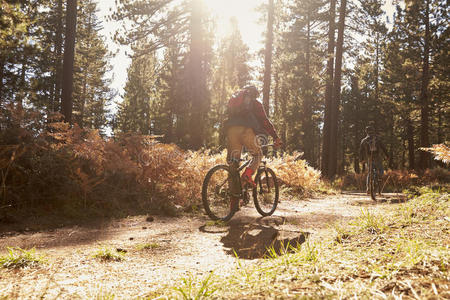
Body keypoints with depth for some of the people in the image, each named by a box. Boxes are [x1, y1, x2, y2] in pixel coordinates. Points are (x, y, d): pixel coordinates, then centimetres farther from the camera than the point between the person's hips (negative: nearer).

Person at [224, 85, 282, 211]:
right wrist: (276, 137, 8)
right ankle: (248, 173, -15)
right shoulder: (255, 103, 18)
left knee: (233, 163, 6)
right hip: (246, 130, -4)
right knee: (258, 155, 18)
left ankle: (234, 200, 3)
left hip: (231, 130, 4)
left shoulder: (233, 101, 34)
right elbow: (264, 121, 9)